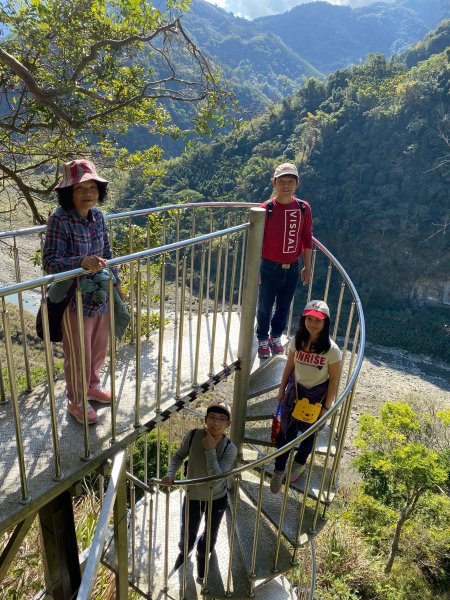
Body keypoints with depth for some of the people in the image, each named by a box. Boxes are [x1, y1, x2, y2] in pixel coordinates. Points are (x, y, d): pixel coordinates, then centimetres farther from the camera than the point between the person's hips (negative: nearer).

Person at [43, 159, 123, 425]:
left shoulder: (97, 215, -1)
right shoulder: (60, 220, -20)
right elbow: (50, 261, -25)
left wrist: (116, 283, 14)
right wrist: (81, 262, -42)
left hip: (101, 295, 7)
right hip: (76, 300, -6)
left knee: (99, 347, 24)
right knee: (78, 355, 11)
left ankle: (92, 385, 50)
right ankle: (76, 401, 35)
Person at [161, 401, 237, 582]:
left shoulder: (230, 449, -29)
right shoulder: (192, 436, -26)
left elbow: (217, 478, -35)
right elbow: (179, 455, -8)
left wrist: (210, 449, -39)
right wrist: (170, 473, -24)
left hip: (217, 499, 0)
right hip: (192, 497, 1)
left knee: (210, 534, 26)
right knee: (187, 534, 24)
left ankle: (202, 556, 61)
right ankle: (184, 552, 61)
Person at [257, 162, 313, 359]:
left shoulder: (303, 208, -1)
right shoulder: (266, 208, -10)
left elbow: (307, 239, 5)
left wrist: (307, 267, 7)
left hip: (292, 269, 3)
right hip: (269, 269, -3)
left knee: (284, 308, 17)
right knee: (264, 308, 11)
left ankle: (276, 337, 40)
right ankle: (262, 340, 32)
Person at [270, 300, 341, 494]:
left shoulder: (331, 349, -23)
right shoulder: (297, 341, -12)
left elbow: (334, 380, -13)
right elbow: (289, 367, 0)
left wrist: (327, 407, -8)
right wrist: (282, 390, 7)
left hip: (317, 396, -2)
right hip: (295, 391, 2)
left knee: (309, 432, 21)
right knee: (286, 431, 9)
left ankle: (299, 463, 49)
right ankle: (278, 471, 29)